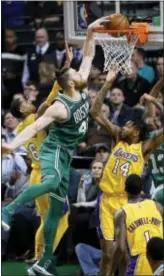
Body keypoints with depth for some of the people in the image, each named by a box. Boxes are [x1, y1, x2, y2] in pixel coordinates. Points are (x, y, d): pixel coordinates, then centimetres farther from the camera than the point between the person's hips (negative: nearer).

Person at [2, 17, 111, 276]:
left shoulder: (82, 93, 2)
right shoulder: (61, 107, -20)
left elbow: (88, 57, 11)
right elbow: (34, 127, -27)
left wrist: (90, 33, 2)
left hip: (66, 156, 8)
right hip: (54, 151, -8)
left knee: (57, 209, 8)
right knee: (52, 182, -43)